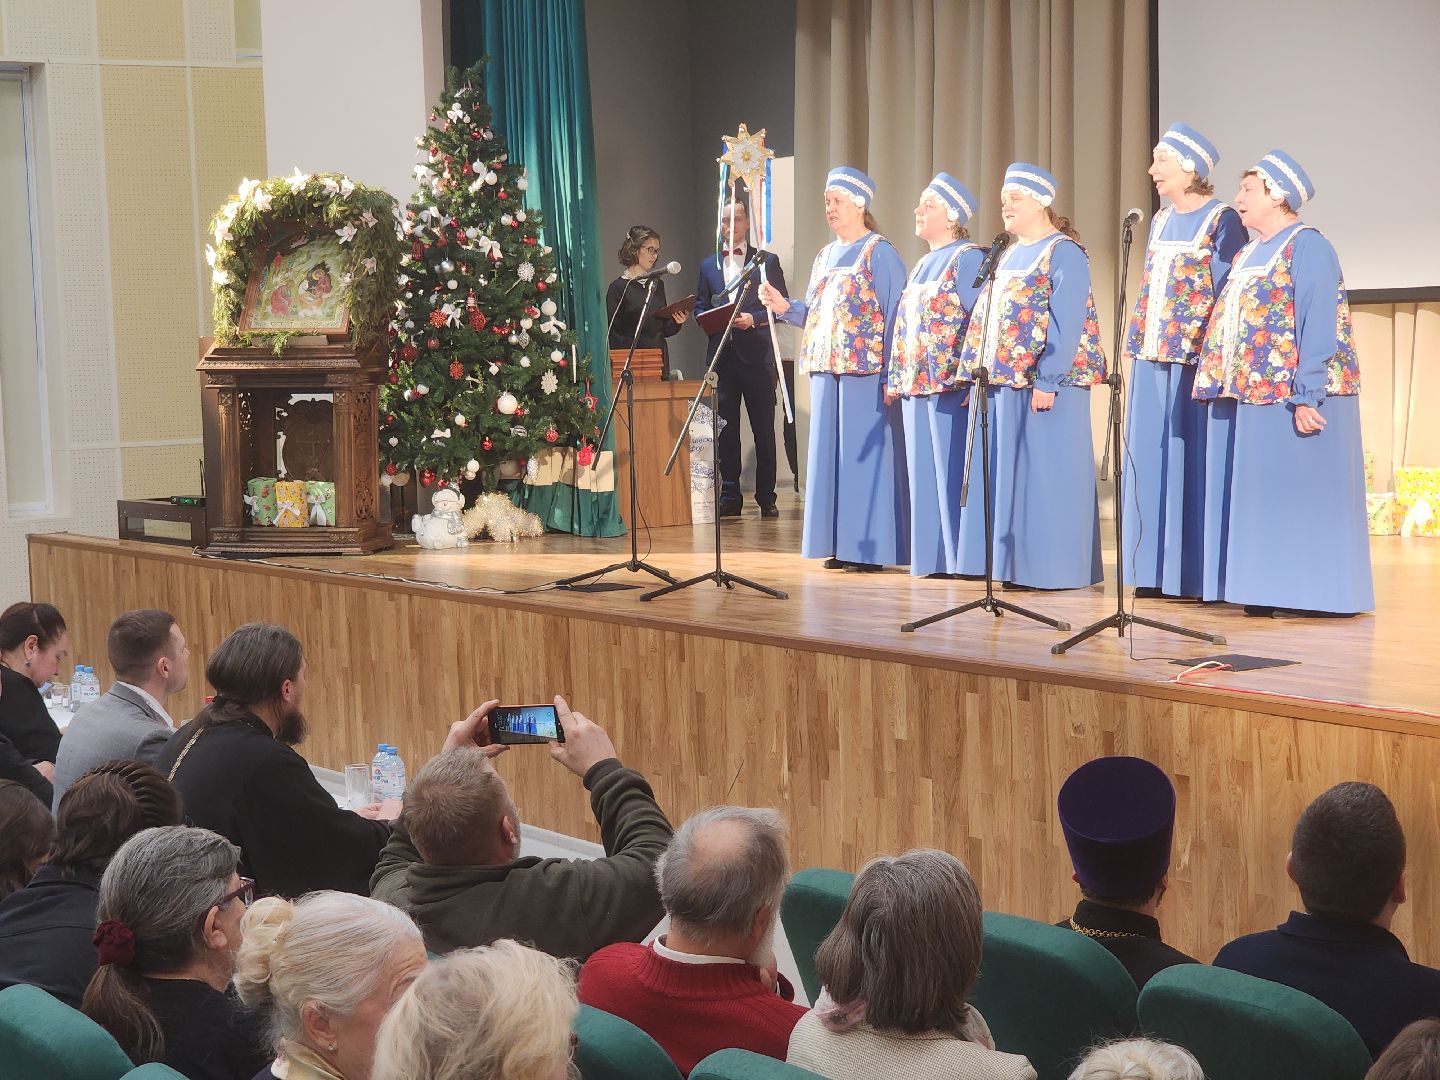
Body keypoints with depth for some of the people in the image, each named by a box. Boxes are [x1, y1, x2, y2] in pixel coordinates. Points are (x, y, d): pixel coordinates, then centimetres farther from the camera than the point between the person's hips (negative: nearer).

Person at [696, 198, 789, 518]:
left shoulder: (767, 261, 6)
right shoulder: (708, 265, 16)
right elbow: (699, 307, 17)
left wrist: (754, 318, -14)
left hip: (757, 355, -3)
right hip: (721, 355, 3)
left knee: (764, 428, 1)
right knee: (725, 429, 4)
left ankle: (766, 497, 6)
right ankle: (729, 497, 9)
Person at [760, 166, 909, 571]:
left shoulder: (880, 253, -5)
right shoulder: (825, 257, 17)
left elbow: (893, 314, -10)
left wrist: (889, 371, -17)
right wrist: (785, 307, 0)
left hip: (866, 369, -7)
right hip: (827, 370, 8)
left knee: (866, 452, -6)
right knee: (831, 453, 7)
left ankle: (870, 545, -2)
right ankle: (841, 542, 12)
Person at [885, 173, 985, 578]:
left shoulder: (968, 258, -6)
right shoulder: (923, 264, 21)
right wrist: (895, 378, 16)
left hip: (949, 383, -9)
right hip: (915, 383, 9)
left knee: (951, 468, -7)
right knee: (925, 471, 8)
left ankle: (960, 556, -3)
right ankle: (933, 555, 13)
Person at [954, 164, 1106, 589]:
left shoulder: (1063, 254, -9)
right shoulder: (1010, 255, 18)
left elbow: (1066, 325, -17)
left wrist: (1047, 381, -23)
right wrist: (976, 374, 14)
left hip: (1039, 385, -9)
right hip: (1000, 382, 9)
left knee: (1041, 474, -5)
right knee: (1005, 475, 10)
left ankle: (1051, 566, 1)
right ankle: (1013, 561, 16)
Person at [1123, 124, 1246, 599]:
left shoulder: (1222, 220, -7)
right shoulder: (1161, 221, 15)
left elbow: (1225, 293, -11)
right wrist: (1140, 342, 14)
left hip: (1194, 358, -7)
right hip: (1152, 356, 7)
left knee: (1191, 458, -5)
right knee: (1151, 458, 7)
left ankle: (1194, 571, 0)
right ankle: (1155, 568, 14)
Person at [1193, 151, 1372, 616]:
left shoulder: (1307, 247, -9)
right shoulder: (1247, 255, 19)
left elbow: (1319, 328, -16)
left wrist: (1307, 397, -22)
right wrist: (1214, 382, 12)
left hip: (1289, 395, -9)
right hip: (1245, 394, 9)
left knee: (1299, 491, -5)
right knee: (1257, 495, 8)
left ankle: (1313, 590, 1)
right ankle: (1266, 588, 14)